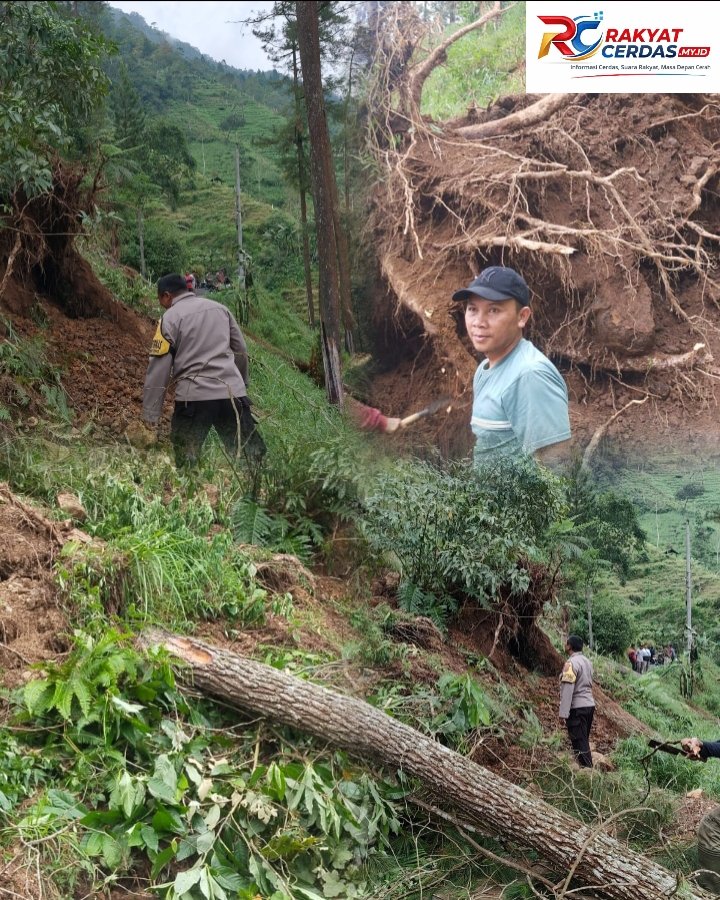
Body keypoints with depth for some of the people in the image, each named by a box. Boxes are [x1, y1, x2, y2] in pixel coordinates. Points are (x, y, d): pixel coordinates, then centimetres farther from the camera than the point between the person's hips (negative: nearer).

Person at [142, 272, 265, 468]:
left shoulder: (170, 318, -2)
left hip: (194, 396, -4)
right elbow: (241, 351, 18)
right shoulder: (219, 308, 13)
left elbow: (158, 369, -5)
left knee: (186, 462, 5)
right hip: (233, 392, 4)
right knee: (253, 455, 7)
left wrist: (151, 413, -2)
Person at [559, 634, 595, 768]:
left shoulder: (571, 663, -16)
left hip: (577, 707, -9)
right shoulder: (587, 661, 10)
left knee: (579, 742, -4)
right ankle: (588, 766, 24)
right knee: (584, 740, 18)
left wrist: (563, 712, -20)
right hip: (589, 704, 9)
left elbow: (567, 689, -20)